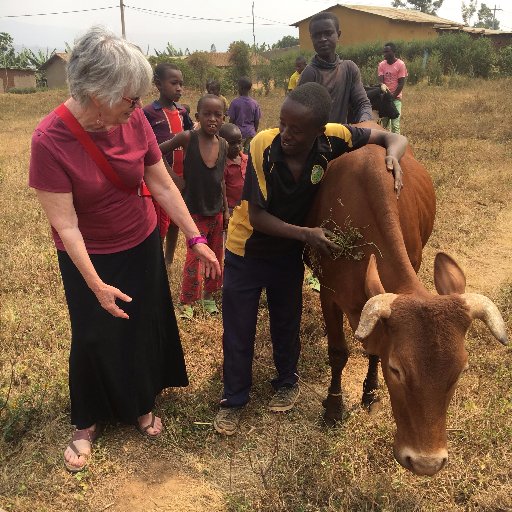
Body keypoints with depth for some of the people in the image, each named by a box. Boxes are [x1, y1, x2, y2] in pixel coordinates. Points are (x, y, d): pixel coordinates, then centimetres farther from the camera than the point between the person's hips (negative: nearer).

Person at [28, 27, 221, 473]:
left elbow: (164, 186, -7)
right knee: (96, 338, 12)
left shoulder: (134, 121, -16)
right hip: (89, 259, -3)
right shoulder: (50, 140, -27)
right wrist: (96, 285, -24)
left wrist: (196, 239, -7)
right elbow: (65, 225, -24)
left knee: (144, 329, 18)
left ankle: (141, 404, 44)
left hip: (142, 247, 4)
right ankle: (88, 422, 38)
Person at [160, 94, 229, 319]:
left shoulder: (223, 145, -2)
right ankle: (186, 301, 19)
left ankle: (208, 296, 34)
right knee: (194, 258, 1)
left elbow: (221, 181, 7)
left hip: (216, 211, 5)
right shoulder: (187, 138, -16)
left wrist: (226, 210, 9)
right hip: (195, 211, -4)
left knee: (215, 256, 15)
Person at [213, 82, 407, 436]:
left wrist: (392, 155, -33)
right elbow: (257, 217, -25)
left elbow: (391, 137, -11)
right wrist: (306, 234, -31)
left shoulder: (331, 138, -24)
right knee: (238, 328, 9)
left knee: (287, 321, 20)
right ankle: (234, 399, 31)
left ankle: (288, 381, 46)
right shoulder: (263, 145, -30)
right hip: (246, 251, -2)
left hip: (289, 252, 2)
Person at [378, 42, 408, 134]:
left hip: (396, 98, -4)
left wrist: (392, 97, -11)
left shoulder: (400, 64, -3)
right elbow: (381, 81, 0)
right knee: (384, 123, 3)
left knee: (395, 125, -8)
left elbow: (401, 83, -5)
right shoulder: (381, 64, 8)